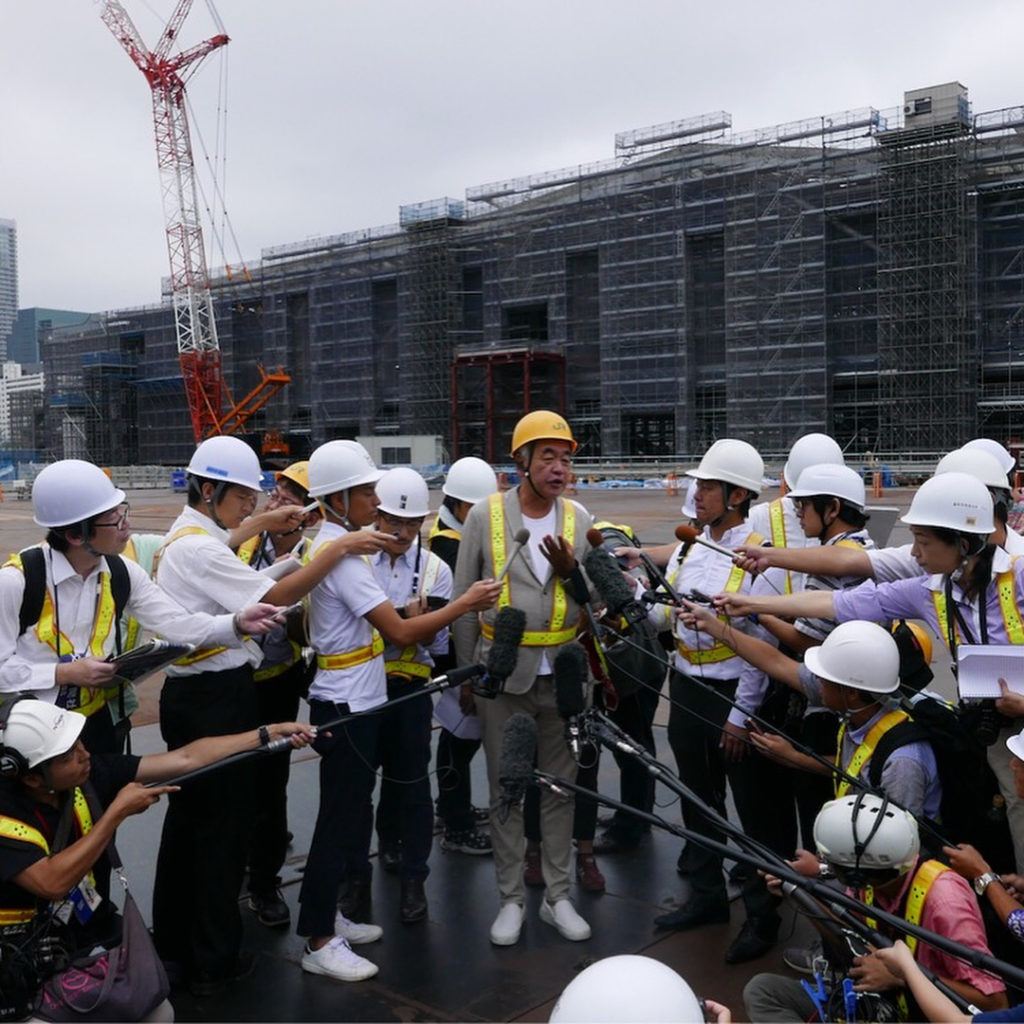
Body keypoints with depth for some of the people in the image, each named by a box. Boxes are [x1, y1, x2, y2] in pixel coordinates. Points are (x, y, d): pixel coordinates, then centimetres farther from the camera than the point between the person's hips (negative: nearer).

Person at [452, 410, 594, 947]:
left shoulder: (578, 519, 1)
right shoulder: (485, 516, -6)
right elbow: (463, 599, 1)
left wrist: (571, 570, -15)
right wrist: (466, 671, 3)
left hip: (562, 674, 2)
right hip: (502, 674, -2)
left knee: (561, 786, 11)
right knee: (506, 790, 8)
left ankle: (557, 896, 25)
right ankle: (511, 899, 22)